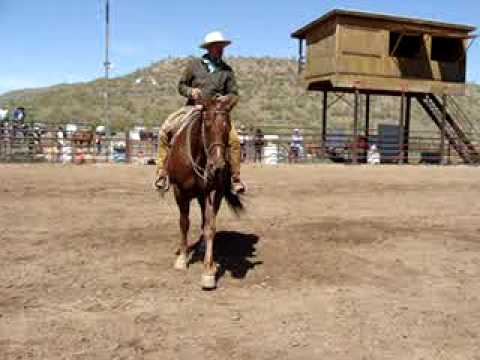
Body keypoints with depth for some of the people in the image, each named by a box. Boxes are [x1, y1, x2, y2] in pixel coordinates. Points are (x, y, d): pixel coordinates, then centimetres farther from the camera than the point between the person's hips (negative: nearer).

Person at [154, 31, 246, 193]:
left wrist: (227, 98, -14)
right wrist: (191, 91, -10)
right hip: (192, 108, 0)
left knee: (234, 140, -22)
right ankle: (162, 173, -11)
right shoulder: (194, 64, 9)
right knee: (165, 130, -21)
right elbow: (181, 85, 12)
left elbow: (234, 94, 9)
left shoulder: (227, 70, 11)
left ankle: (235, 179, -7)